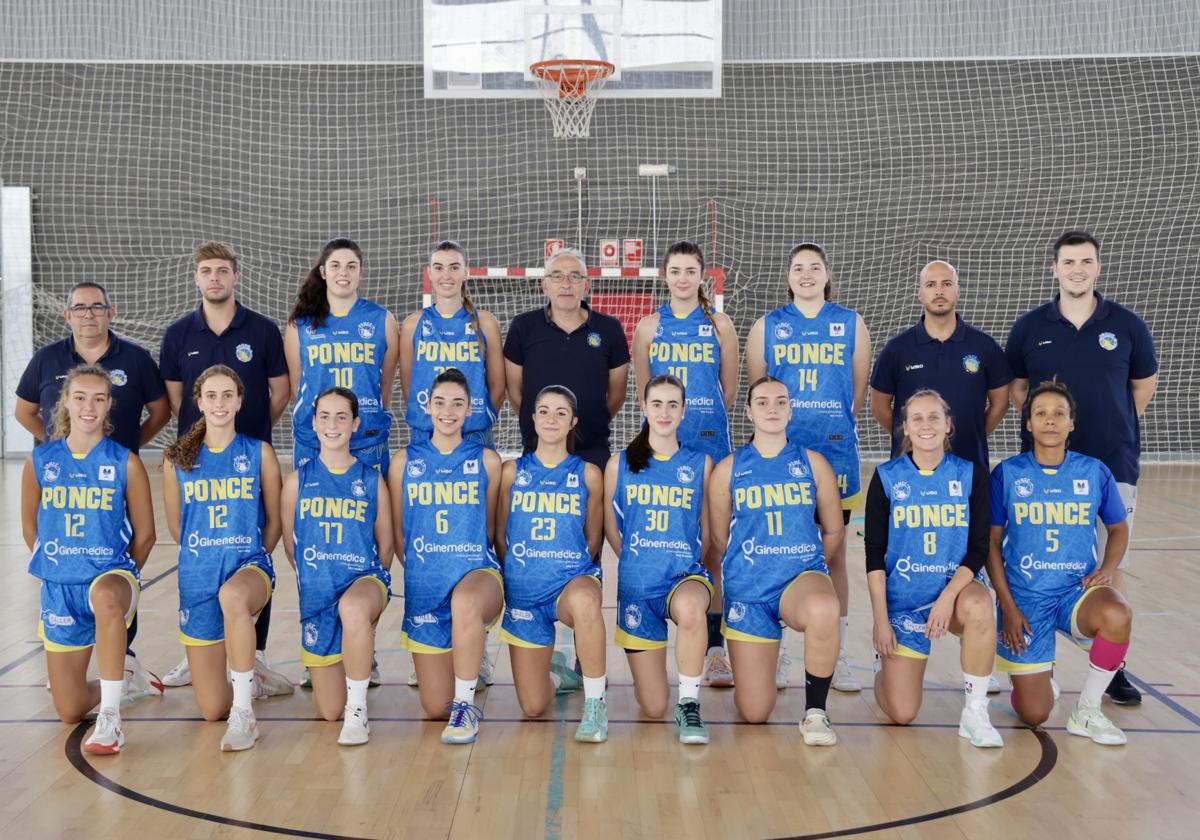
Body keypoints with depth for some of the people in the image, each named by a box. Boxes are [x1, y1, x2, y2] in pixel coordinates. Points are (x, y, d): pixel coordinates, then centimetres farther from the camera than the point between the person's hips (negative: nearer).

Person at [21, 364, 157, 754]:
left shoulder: (126, 463, -6)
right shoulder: (40, 461, 1)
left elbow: (144, 535, 1)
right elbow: (30, 527, 14)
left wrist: (121, 577, 4)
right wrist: (54, 565, 12)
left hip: (112, 575, -3)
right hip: (58, 588, 3)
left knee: (106, 597, -44)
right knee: (70, 711, 5)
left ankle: (110, 718, -32)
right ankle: (120, 677, 41)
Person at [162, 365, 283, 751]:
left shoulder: (259, 452, 2)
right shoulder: (177, 459, 4)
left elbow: (274, 520, 8)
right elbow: (175, 524, 14)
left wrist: (252, 562, 4)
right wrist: (205, 555, 12)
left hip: (251, 565, -2)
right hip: (198, 576, 2)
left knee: (232, 596, -44)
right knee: (211, 710, -1)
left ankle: (244, 714, -33)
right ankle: (245, 677, 37)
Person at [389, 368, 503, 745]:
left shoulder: (486, 460, 4)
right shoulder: (405, 461, 6)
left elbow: (489, 527, 12)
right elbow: (397, 533, 11)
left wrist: (467, 558, -1)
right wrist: (419, 570, 3)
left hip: (478, 572, -2)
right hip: (423, 587, 2)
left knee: (464, 600, -42)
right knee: (435, 708, -1)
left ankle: (465, 706, -23)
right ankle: (466, 663, 36)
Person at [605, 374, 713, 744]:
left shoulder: (701, 463, 4)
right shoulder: (620, 464, 3)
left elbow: (707, 528, 10)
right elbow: (610, 526, 12)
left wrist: (689, 563, 0)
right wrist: (636, 563, 6)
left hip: (686, 574, -1)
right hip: (637, 584, 1)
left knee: (690, 608, -43)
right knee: (653, 708, 1)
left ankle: (689, 704, -22)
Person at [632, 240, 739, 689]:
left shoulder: (720, 325, 5)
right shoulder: (648, 327, 7)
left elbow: (729, 391, 10)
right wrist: (669, 417, 8)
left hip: (709, 445, -1)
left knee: (710, 546, -2)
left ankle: (714, 646, 2)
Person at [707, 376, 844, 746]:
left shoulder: (812, 462, 5)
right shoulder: (729, 468, 3)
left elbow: (834, 531, 12)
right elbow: (720, 537, 10)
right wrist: (756, 562, 11)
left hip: (803, 576, 0)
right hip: (747, 589, 0)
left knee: (823, 609, -41)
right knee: (754, 713, -2)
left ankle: (815, 712, -18)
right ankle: (764, 661, 36)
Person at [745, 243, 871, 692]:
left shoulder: (851, 324, 8)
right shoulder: (767, 327, 7)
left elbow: (859, 389, 10)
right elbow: (755, 390, 8)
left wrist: (836, 427, 9)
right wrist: (778, 427, 5)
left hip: (835, 452, 0)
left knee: (833, 556, 5)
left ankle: (837, 656, 13)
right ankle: (773, 652, 12)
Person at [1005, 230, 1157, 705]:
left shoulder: (1127, 326, 1)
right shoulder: (1029, 327, 1)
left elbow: (1144, 384, 14)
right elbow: (1015, 389, 12)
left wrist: (1114, 429, 10)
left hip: (1112, 466, 0)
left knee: (1109, 569, 4)